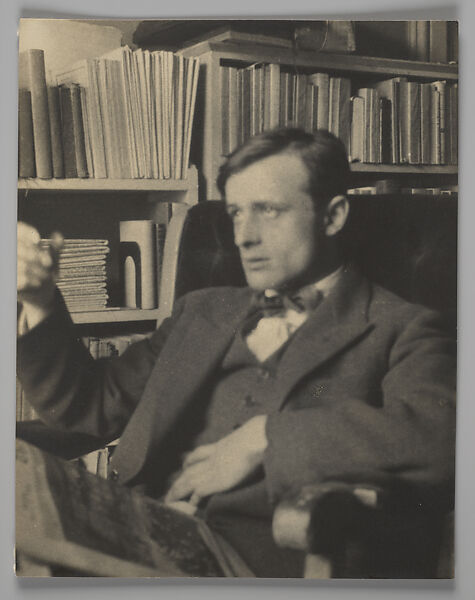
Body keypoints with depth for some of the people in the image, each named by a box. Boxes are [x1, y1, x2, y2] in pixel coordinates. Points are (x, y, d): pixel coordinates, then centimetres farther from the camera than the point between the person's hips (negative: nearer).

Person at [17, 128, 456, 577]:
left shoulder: (399, 331, 6)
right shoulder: (202, 313, 23)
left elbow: (436, 440, -15)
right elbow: (90, 406, 22)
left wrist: (266, 435, -12)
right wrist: (40, 301, 7)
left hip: (261, 550, -5)